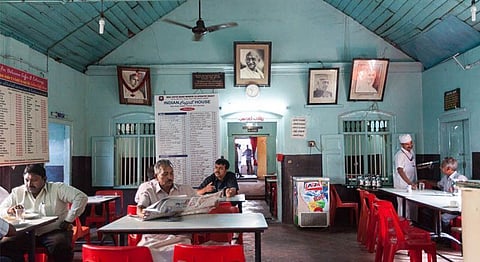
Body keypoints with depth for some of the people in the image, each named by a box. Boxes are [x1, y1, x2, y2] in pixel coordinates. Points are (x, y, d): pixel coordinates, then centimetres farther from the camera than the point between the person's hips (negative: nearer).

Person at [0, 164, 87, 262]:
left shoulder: (57, 189, -4)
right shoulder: (17, 192, 11)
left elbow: (81, 197, -13)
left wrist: (68, 220, -15)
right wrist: (9, 210, -11)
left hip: (54, 231, -4)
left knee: (60, 246, -35)